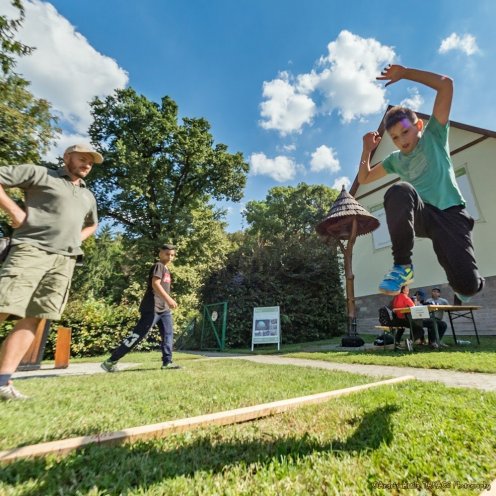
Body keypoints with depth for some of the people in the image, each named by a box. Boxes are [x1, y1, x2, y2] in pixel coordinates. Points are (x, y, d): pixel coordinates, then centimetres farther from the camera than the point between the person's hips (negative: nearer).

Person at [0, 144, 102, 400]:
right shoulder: (40, 174, 9)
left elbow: (92, 224, 38)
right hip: (31, 250, -4)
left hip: (64, 260, 5)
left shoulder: (88, 196, 25)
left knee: (33, 319, 0)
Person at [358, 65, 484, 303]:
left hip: (449, 214, -1)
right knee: (399, 191, -36)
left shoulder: (433, 135, 12)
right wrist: (367, 149, 19)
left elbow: (446, 84, 4)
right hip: (421, 215, 2)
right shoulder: (395, 160, 20)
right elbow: (364, 178, 24)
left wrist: (406, 73, 7)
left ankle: (467, 286, 24)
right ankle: (402, 265, -24)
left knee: (466, 284, -19)